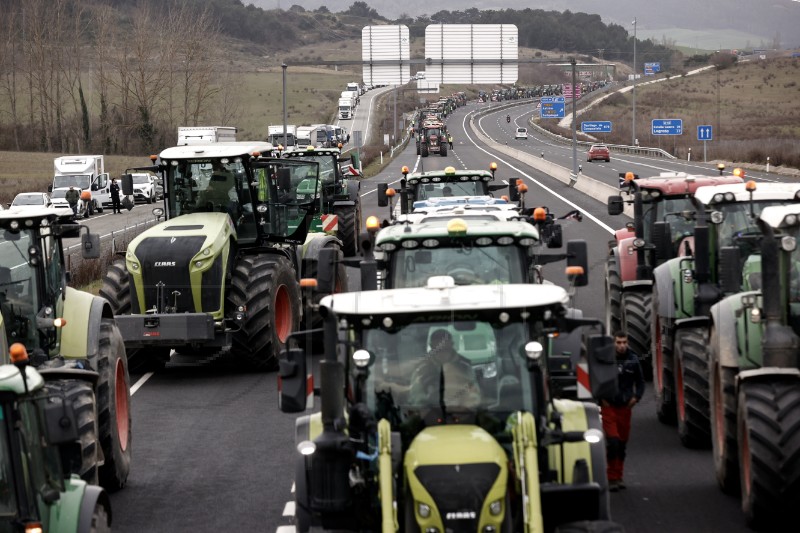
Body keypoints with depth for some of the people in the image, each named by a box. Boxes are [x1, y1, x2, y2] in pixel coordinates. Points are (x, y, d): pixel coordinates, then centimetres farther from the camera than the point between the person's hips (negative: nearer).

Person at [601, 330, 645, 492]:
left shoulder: (633, 360, 1)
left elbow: (640, 381, 15)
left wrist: (636, 397, 2)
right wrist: (601, 398, -4)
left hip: (625, 406, 4)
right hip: (609, 406, -4)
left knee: (622, 443, 11)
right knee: (612, 441, -13)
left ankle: (618, 477, 22)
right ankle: (612, 478, -7)